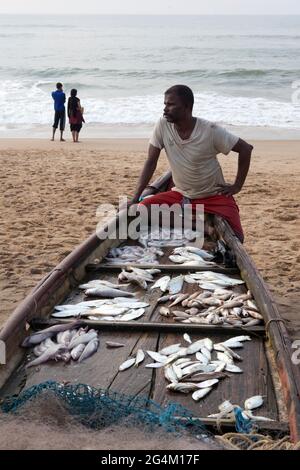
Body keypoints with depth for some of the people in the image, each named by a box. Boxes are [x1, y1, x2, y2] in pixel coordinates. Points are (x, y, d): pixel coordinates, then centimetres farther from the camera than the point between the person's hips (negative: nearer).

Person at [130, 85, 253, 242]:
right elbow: (151, 162, -8)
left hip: (214, 196, -3)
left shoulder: (210, 131, -19)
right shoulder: (163, 126, -11)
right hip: (180, 194, 3)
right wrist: (135, 199, -14)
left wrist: (237, 186, -11)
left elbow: (246, 149, -11)